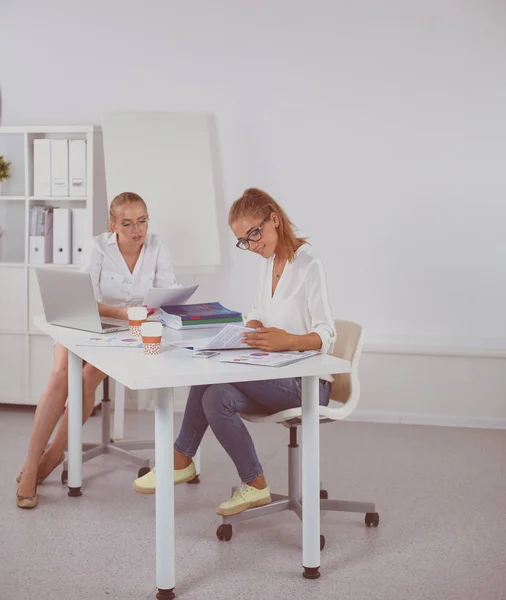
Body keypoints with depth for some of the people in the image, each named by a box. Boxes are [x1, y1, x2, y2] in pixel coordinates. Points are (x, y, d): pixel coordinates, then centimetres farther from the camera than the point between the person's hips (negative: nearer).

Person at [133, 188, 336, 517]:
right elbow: (259, 315, 17)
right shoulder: (269, 263, 11)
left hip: (308, 383, -7)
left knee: (213, 374, -23)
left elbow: (326, 336, -19)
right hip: (276, 378, 7)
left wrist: (288, 341, -39)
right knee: (215, 397, -18)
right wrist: (254, 328, -8)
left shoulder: (309, 266, -14)